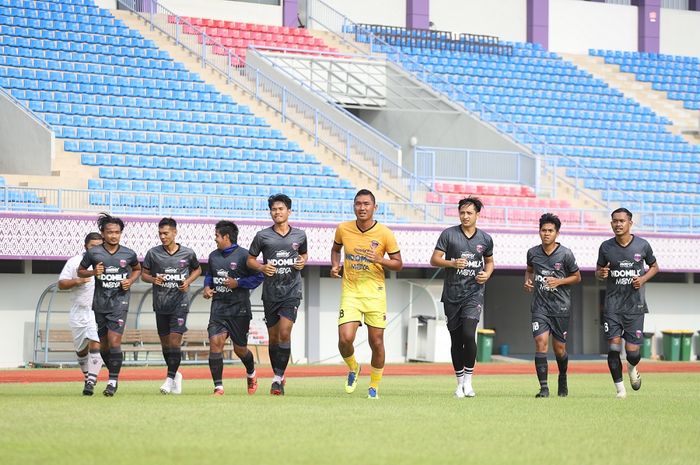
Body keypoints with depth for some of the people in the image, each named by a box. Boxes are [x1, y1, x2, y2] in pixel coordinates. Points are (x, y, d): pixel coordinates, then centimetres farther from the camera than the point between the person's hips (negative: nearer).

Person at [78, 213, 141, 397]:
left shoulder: (129, 254, 1)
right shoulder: (93, 253, -1)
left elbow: (137, 269, 20)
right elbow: (80, 271, 11)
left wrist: (130, 281, 0)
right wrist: (93, 272, -9)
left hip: (119, 301, -2)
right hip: (100, 303, 2)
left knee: (114, 341, -14)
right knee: (103, 344, 9)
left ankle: (113, 381, -12)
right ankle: (114, 373, 29)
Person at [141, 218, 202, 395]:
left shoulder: (188, 253, -1)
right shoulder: (153, 253, 1)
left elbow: (197, 269, 16)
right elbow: (144, 274, 10)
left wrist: (187, 282, -2)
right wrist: (153, 279, -12)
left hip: (180, 302, -3)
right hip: (160, 304, 3)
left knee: (175, 342, -13)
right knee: (165, 343, 10)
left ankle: (170, 378, -9)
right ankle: (175, 374, 28)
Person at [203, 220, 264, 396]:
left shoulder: (243, 255, -8)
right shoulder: (213, 256, 9)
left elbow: (258, 277, -7)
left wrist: (237, 283, -16)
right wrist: (207, 287, 4)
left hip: (239, 309, -4)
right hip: (218, 307, 4)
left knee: (240, 348, 8)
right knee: (215, 342, -15)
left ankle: (251, 375, 41)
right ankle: (218, 387, -13)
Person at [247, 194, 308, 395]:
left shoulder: (299, 235, 6)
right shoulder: (262, 236, 1)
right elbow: (250, 259, 9)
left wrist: (302, 262, 1)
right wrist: (262, 267, -10)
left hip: (292, 291, -1)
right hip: (270, 293, 1)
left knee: (284, 332, -16)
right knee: (273, 337, 8)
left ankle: (278, 377, -12)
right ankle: (277, 376, 24)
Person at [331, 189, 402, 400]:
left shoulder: (385, 233, -6)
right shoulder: (343, 229, 0)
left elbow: (398, 264, 1)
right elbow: (336, 248, 21)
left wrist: (380, 260, -18)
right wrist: (335, 265, 1)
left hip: (375, 293, -1)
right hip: (350, 291, 1)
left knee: (376, 342, 2)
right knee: (345, 339, -14)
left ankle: (374, 386, 21)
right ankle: (353, 369, 20)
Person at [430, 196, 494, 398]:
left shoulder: (485, 239, 6)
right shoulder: (448, 234, 0)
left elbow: (489, 261, 23)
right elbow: (434, 259, -1)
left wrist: (487, 274, 2)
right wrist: (452, 263, -18)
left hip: (474, 293, -1)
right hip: (451, 294, 1)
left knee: (468, 334, -18)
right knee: (456, 338, 5)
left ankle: (468, 380, -4)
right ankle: (459, 383, 18)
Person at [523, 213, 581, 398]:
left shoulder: (565, 254, -6)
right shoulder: (533, 253, 2)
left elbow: (577, 277, 5)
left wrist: (559, 281, -12)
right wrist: (528, 281, 1)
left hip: (560, 306, -1)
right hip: (539, 305, 1)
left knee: (559, 348, 7)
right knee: (541, 342, -16)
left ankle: (563, 378, 36)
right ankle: (543, 387, -15)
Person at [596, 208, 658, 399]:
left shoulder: (642, 245, -1)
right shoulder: (606, 247, 0)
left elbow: (654, 266, 14)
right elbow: (598, 270, 13)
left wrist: (643, 279, -6)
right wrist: (601, 273, -11)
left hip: (635, 306, 0)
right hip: (613, 306, 1)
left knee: (632, 351, -4)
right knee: (613, 348, -9)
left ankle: (632, 368, 33)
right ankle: (619, 388, 5)